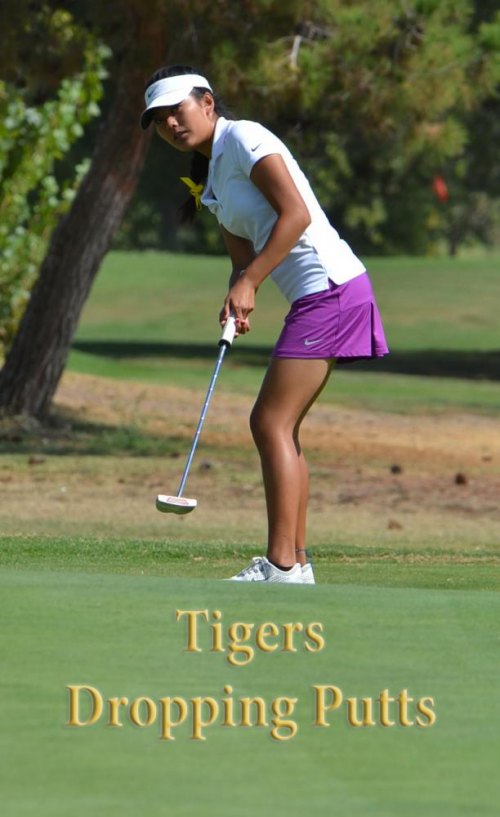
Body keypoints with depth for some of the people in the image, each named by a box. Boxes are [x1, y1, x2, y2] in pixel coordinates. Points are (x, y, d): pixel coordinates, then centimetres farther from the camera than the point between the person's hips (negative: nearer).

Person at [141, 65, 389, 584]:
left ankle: (281, 565, -14)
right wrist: (238, 298, -5)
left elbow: (296, 214, -17)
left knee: (272, 422, -12)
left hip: (329, 286, -10)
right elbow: (242, 255, 17)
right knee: (274, 426, 10)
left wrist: (248, 283, -18)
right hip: (312, 297, 10)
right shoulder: (210, 177, 20)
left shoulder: (244, 138, -8)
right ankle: (296, 561, 12)